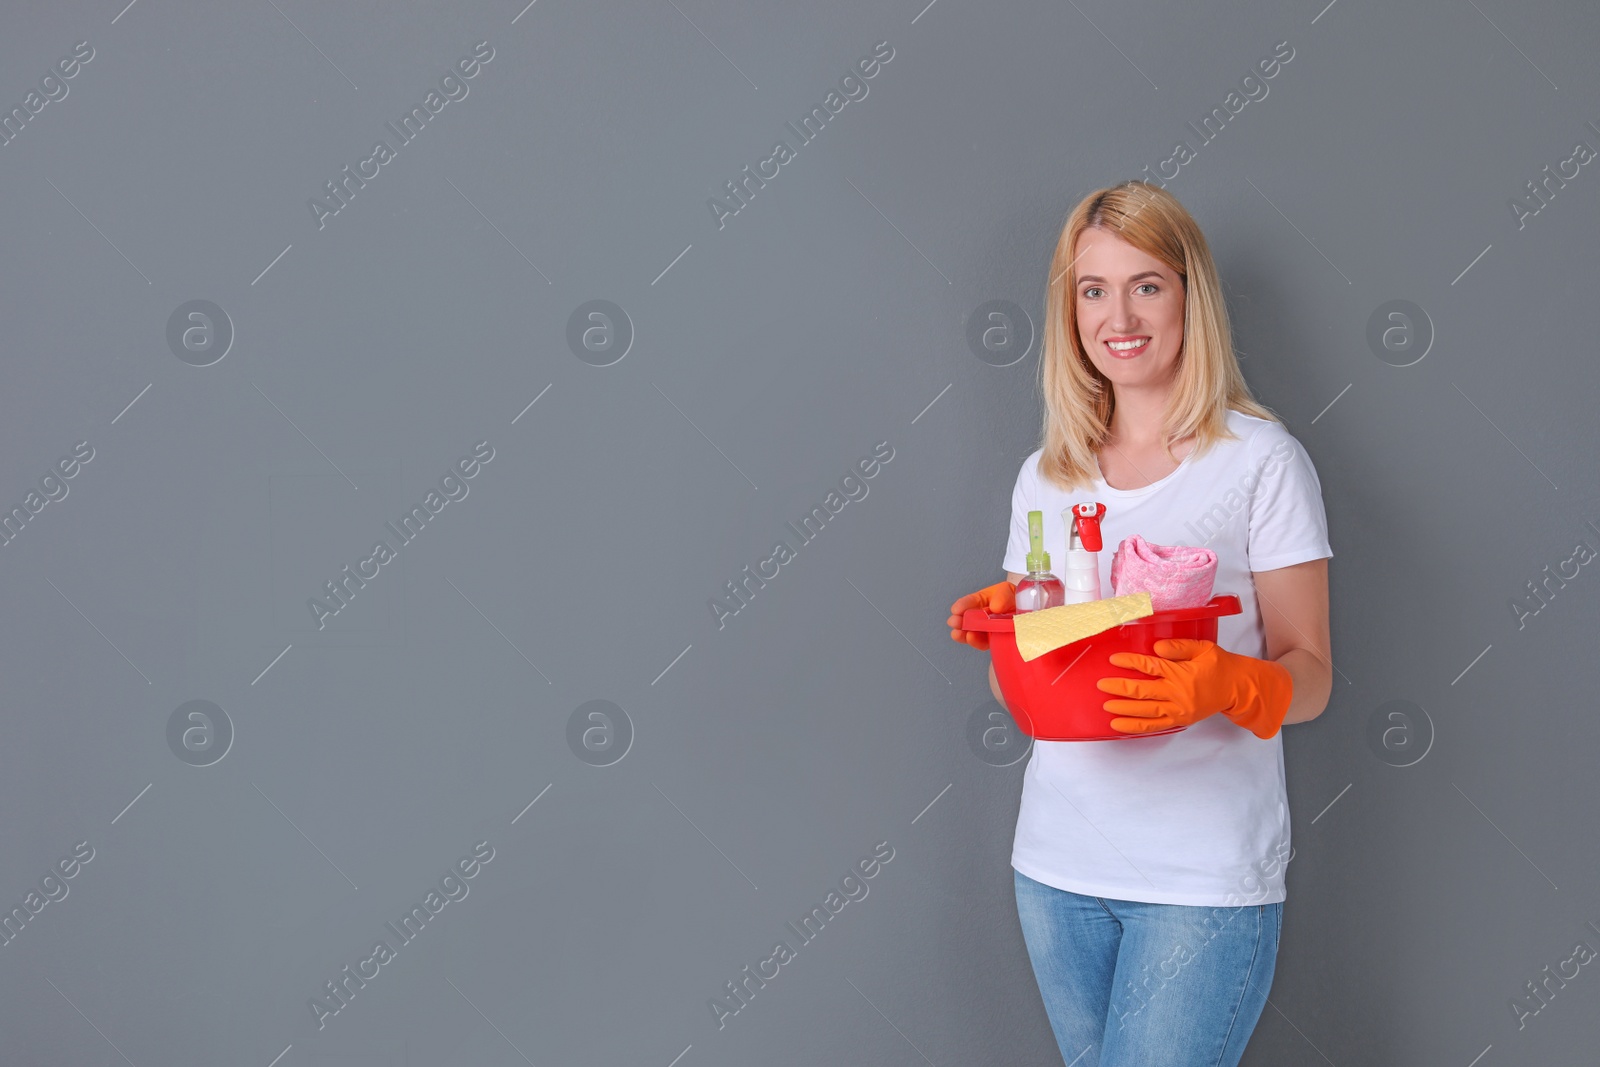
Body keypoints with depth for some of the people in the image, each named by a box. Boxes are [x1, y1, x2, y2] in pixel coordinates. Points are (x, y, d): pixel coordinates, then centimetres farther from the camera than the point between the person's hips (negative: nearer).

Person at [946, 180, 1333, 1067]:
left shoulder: (1261, 460, -5)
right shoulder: (1044, 477, 9)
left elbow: (1309, 676, -4)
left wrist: (1226, 684, -25)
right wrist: (997, 631, -6)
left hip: (1205, 878, -4)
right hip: (1055, 861, 5)